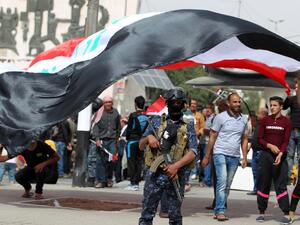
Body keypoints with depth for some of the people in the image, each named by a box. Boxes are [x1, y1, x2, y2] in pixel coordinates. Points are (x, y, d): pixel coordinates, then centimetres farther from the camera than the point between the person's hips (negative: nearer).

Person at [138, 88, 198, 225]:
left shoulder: (188, 126, 7)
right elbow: (141, 145, 14)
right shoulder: (157, 122, 9)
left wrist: (176, 165, -16)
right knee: (147, 214, 0)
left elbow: (193, 152, -3)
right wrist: (148, 138, -9)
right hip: (154, 174, 0)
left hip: (175, 176, 0)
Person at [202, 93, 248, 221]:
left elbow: (244, 139, 18)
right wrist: (207, 156, -2)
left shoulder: (243, 120, 12)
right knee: (222, 182, -16)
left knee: (227, 186, 7)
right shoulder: (220, 117, -2)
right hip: (220, 154, -5)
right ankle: (220, 211, -18)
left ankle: (218, 211, 14)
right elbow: (212, 137, 0)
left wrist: (245, 157, 10)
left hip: (234, 157, 5)